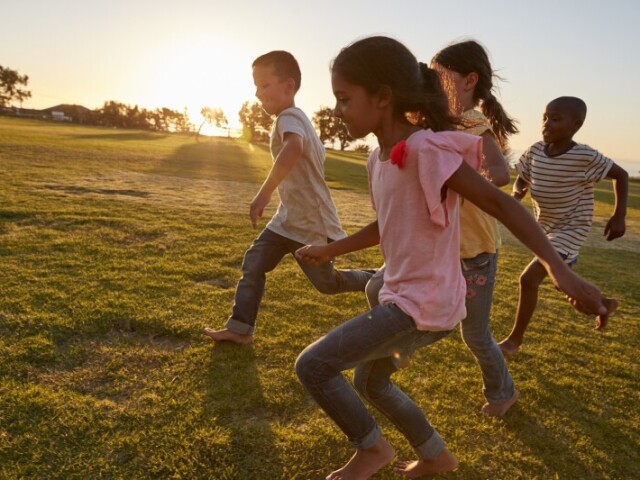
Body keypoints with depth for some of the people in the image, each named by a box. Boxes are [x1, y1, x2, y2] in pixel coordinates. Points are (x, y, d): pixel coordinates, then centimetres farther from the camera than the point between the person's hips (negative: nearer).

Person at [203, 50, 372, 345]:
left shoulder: (288, 117, -21)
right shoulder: (295, 117, 9)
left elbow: (294, 147, -46)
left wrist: (265, 193, -47)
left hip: (311, 223, -9)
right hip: (289, 218, 9)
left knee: (327, 283, 9)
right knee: (253, 262, 2)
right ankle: (240, 329, 9)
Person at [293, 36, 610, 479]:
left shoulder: (425, 149, -22)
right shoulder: (379, 158, 5)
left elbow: (498, 202, -23)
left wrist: (559, 269, -30)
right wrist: (330, 250, 22)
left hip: (424, 304, -9)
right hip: (405, 296, 9)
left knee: (312, 366, -8)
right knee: (370, 381, 26)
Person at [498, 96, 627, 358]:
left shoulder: (585, 157, -20)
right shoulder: (535, 151, -7)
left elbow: (621, 175, -7)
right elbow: (522, 179, 5)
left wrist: (619, 216, -12)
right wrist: (516, 194, -19)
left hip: (570, 230, -7)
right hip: (545, 228, 7)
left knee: (529, 278, -17)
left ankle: (515, 338, 2)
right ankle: (603, 305, 54)